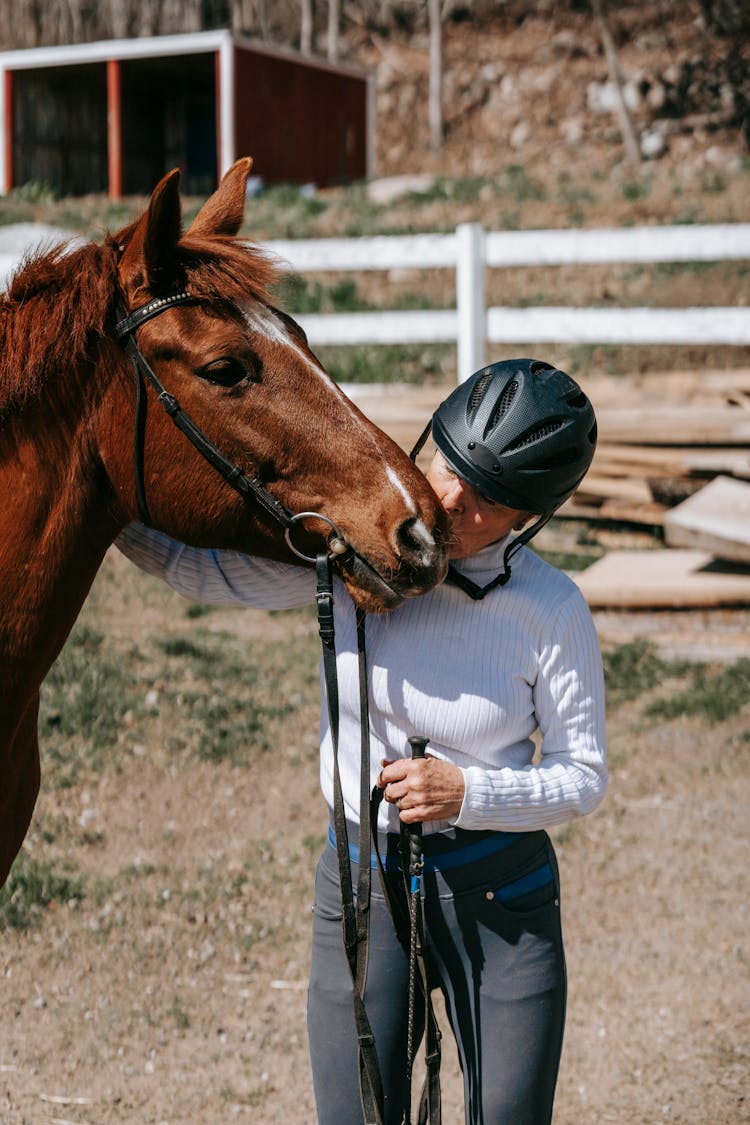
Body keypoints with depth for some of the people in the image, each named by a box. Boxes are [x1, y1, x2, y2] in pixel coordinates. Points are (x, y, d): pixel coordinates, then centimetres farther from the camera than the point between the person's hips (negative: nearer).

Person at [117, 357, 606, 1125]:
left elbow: (583, 777, -5)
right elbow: (205, 569, 1)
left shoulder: (551, 609, -12)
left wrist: (466, 793, -20)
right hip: (359, 884, 2)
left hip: (501, 895, -1)